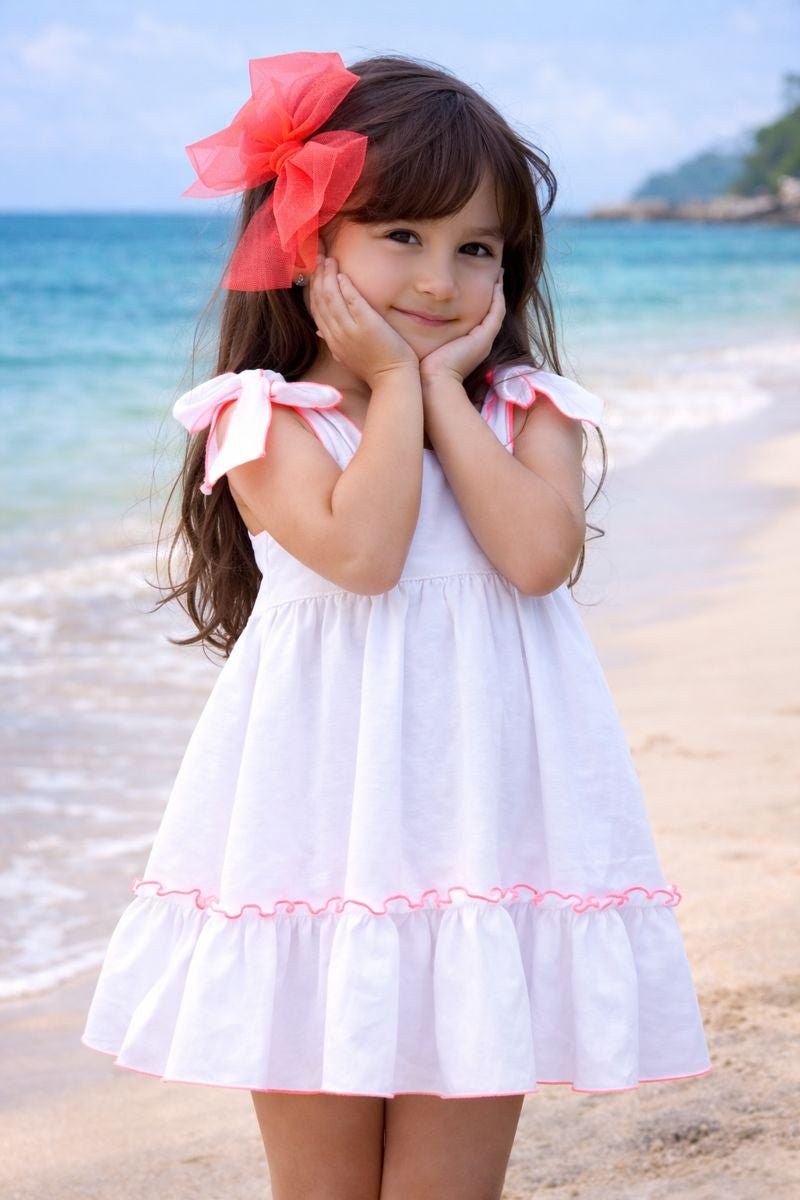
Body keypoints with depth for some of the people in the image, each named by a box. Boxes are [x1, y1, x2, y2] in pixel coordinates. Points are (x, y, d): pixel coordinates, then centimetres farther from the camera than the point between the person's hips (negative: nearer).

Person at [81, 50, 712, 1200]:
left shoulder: (527, 410, 8)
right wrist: (395, 386, -7)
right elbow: (359, 551, -18)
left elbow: (540, 554, -12)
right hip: (321, 832, -2)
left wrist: (441, 384, -5)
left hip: (483, 830, 2)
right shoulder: (269, 416, -1)